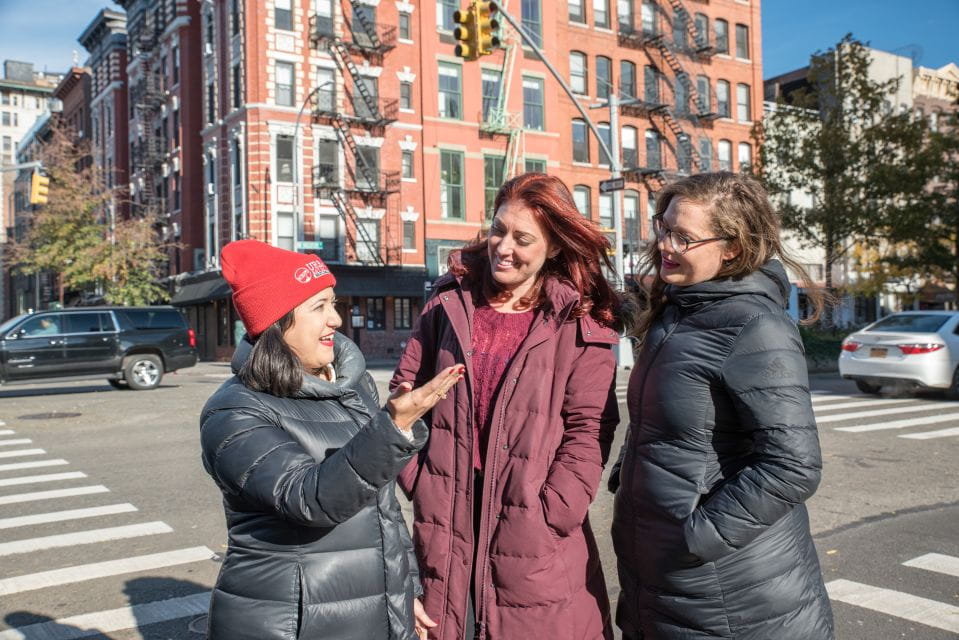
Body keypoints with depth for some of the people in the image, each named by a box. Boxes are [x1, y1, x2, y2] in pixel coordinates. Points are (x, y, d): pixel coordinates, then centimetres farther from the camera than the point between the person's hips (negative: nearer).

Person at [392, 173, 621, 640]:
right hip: (449, 516, 3)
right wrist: (417, 478, -1)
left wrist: (549, 514, -13)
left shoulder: (579, 323, -4)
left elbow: (588, 428, -7)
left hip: (531, 526, -2)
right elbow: (407, 390, 7)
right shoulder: (451, 302, 4)